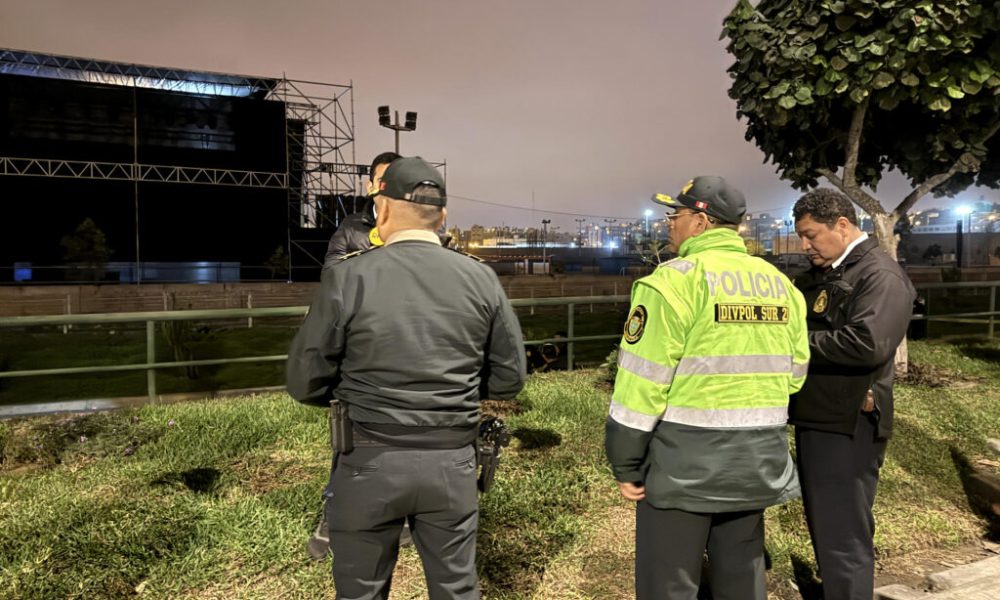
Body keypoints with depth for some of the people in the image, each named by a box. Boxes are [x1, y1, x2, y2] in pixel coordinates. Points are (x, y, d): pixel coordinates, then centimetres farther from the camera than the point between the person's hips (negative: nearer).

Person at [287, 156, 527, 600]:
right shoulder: (481, 279, -3)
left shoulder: (348, 278, -11)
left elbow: (306, 383, -6)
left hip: (370, 461, -1)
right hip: (452, 462, 2)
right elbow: (509, 378, 2)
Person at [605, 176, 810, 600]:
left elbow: (642, 381, -15)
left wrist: (625, 465, -7)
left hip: (683, 462, -7)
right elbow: (794, 374, 12)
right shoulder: (781, 285, 8)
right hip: (757, 461, 7)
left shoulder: (675, 280, -13)